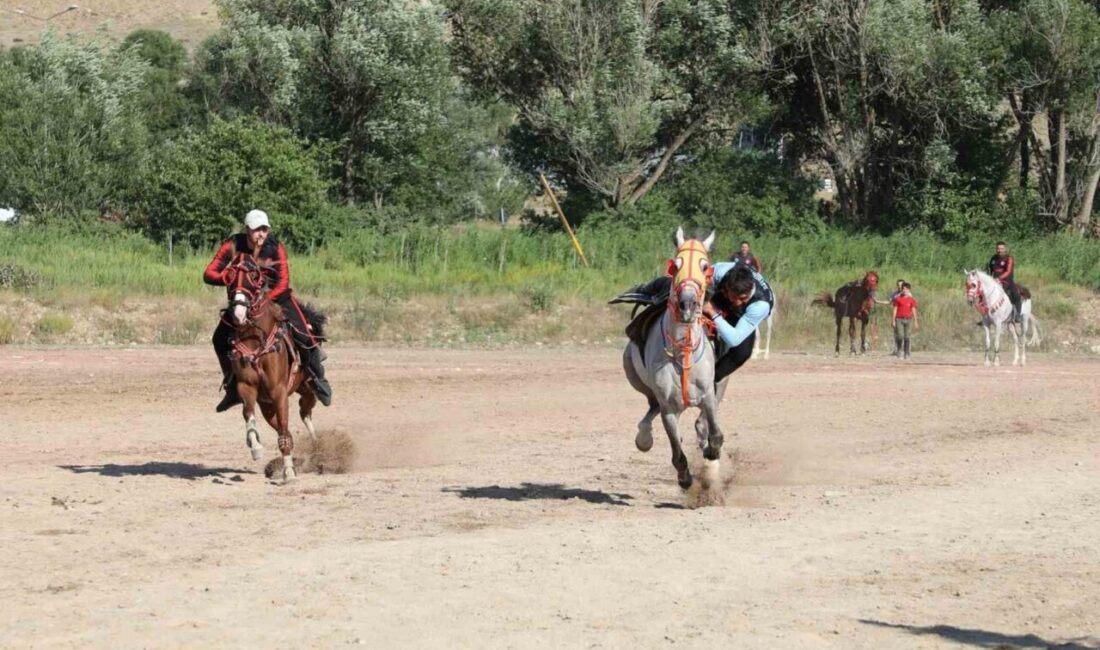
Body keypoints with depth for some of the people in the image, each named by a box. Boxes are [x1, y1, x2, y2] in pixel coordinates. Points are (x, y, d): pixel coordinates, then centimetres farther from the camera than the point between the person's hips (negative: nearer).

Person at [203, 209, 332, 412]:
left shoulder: (276, 247, -19)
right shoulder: (233, 246, -16)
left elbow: (283, 283, -22)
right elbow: (208, 274, -18)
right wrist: (227, 278, -39)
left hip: (276, 296, -2)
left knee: (303, 335, -20)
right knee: (221, 338, -7)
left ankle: (318, 379, 5)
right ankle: (234, 387, 11)